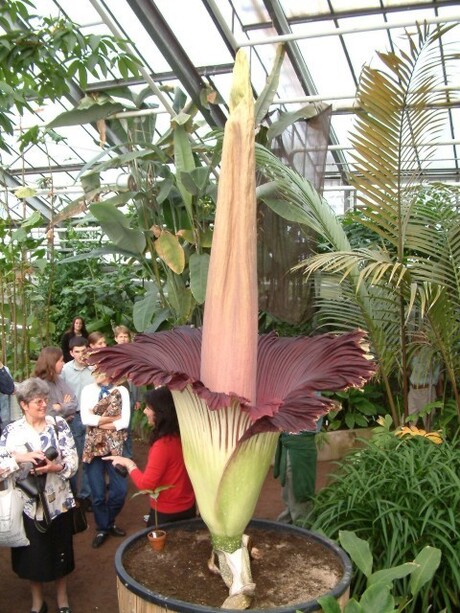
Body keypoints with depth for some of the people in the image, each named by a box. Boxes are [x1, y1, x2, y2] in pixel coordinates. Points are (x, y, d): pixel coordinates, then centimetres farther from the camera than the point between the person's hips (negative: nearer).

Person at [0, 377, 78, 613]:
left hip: (58, 501, 1)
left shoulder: (59, 424, -6)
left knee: (60, 550, 15)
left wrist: (56, 467, -25)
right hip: (28, 504, 0)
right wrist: (19, 458, -27)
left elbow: (73, 460, -8)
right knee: (33, 553, 14)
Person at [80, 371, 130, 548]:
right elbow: (86, 419, -10)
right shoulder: (88, 390, 0)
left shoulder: (121, 391, -1)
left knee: (120, 489, 3)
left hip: (115, 446, 0)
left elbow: (125, 421, -10)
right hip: (93, 446, 0)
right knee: (98, 492, 5)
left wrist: (98, 421, -12)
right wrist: (112, 418, -10)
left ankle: (109, 523, 30)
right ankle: (102, 528, 26)